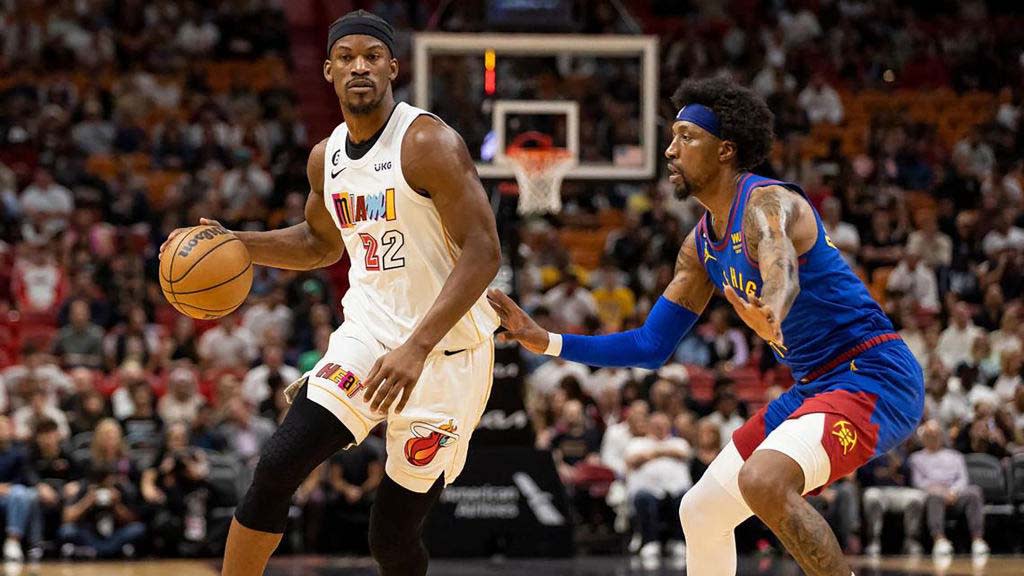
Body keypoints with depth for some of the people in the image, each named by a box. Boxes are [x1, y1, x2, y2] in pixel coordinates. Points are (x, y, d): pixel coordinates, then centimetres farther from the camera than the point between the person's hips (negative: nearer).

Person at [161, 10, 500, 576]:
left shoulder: (427, 142, -16)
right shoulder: (326, 158, 7)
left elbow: (482, 252, -21)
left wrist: (417, 348, -30)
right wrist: (233, 244, 10)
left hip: (445, 352, -6)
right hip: (368, 332, 6)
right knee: (277, 467, -11)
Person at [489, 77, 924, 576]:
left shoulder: (766, 204, -18)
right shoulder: (701, 245, 11)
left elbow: (783, 272, -43)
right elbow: (652, 345, 16)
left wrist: (772, 322, -66)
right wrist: (547, 342, 8)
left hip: (873, 374, -10)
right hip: (815, 386, 10)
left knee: (763, 481, -33)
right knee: (700, 512, 11)